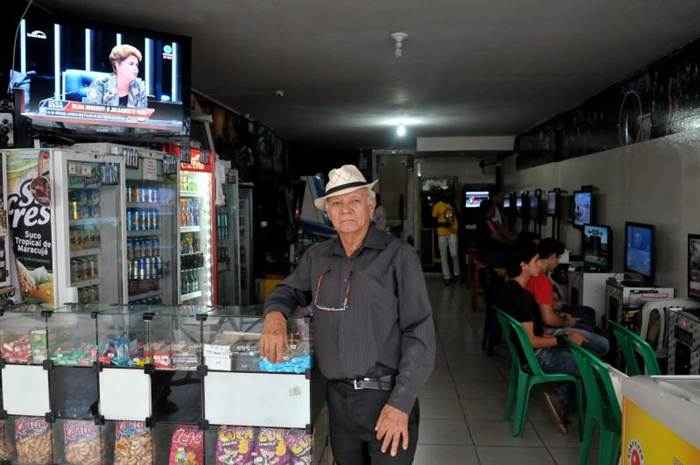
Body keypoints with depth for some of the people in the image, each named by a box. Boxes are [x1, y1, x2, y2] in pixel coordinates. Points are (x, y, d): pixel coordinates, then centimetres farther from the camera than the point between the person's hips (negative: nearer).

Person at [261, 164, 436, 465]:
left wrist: (400, 404, -16)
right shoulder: (316, 257, 7)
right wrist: (275, 315, -3)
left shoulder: (398, 256, -8)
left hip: (386, 397, -4)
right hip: (337, 398, 5)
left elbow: (419, 334, -10)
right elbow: (288, 291, 21)